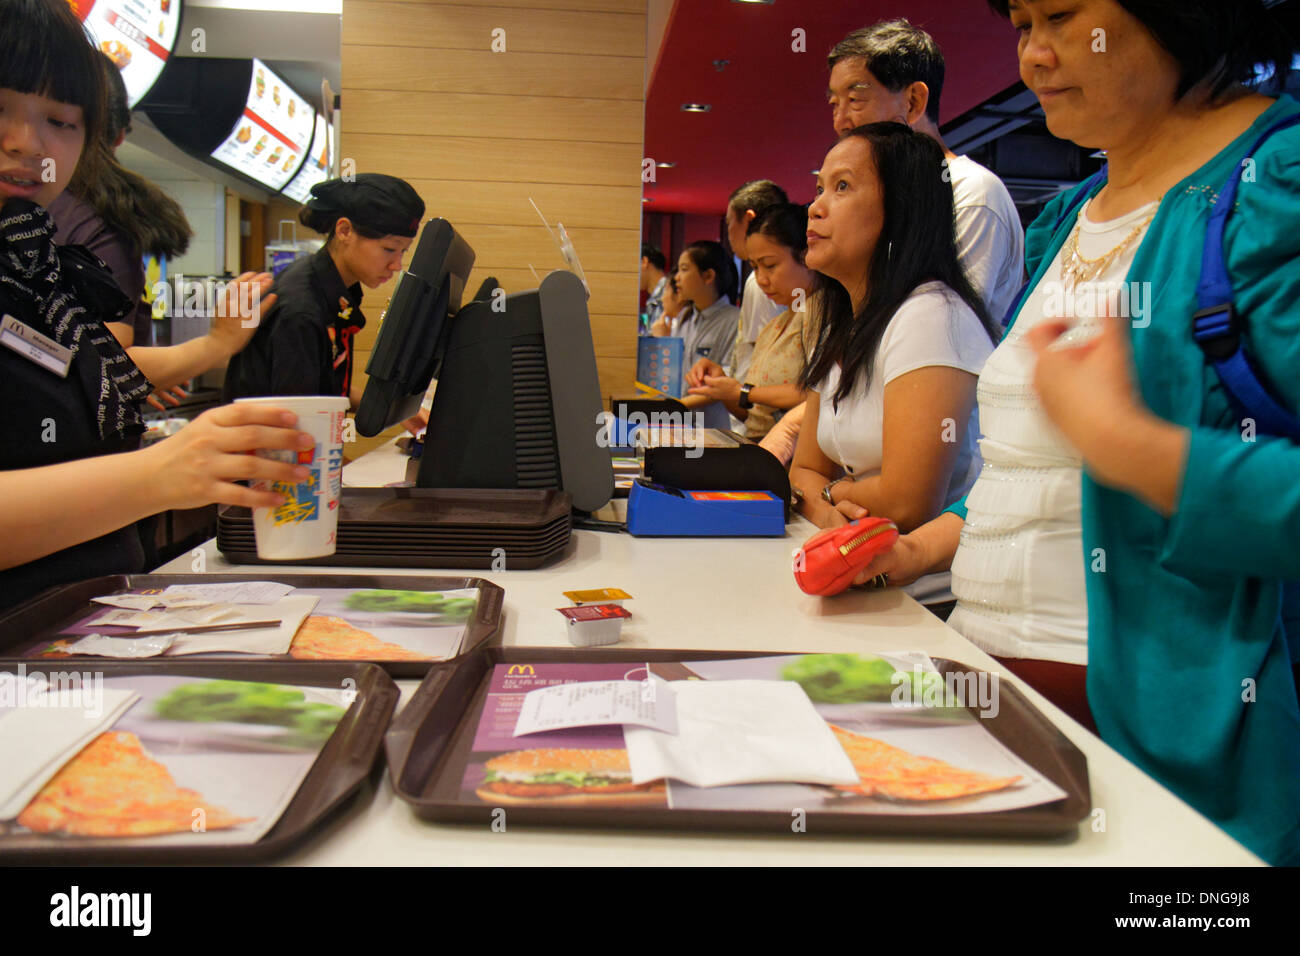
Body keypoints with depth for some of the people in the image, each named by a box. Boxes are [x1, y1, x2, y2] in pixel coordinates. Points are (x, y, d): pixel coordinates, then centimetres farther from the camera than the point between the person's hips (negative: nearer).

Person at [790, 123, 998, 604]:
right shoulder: (840, 332, 12)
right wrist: (824, 508, -9)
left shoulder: (931, 315, -16)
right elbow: (804, 469, 14)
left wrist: (834, 490, -2)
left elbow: (907, 504, -23)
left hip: (933, 598, -7)